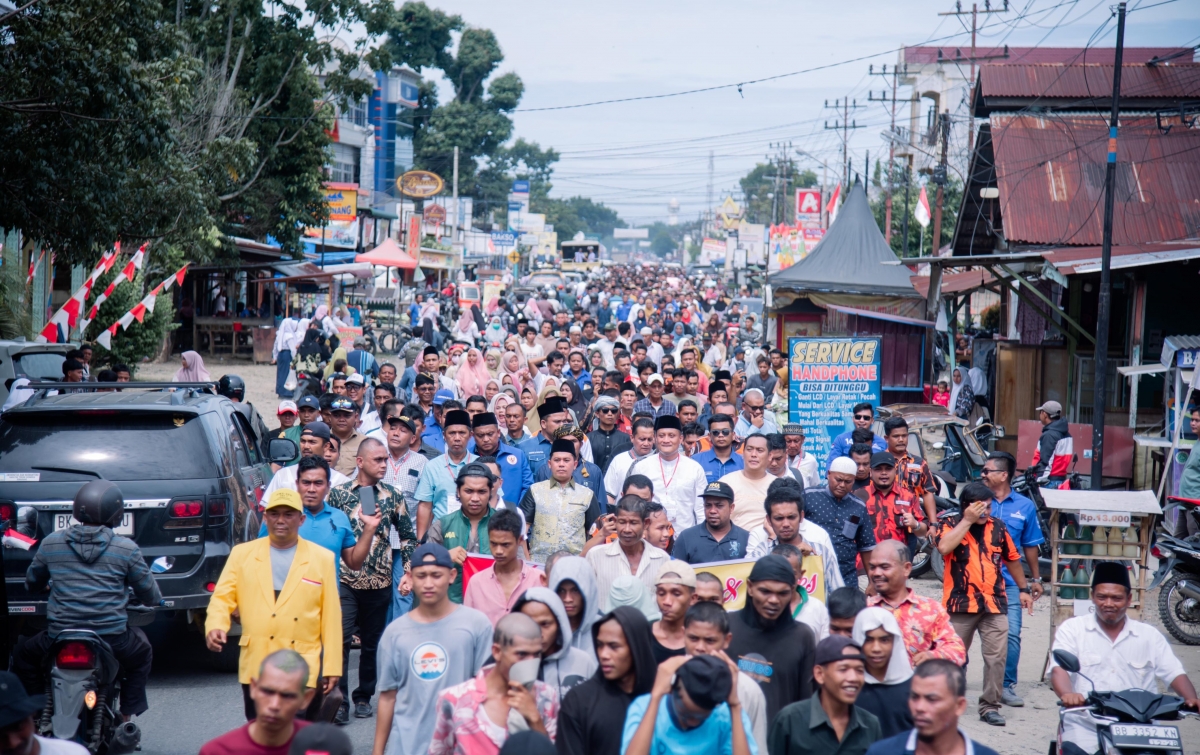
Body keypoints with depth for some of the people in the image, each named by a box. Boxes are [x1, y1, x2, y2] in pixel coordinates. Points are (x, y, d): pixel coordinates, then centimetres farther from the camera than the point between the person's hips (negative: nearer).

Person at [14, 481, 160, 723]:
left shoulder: (51, 542, 2)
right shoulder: (127, 548, -3)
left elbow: (32, 584, 19)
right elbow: (150, 596, 6)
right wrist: (155, 599, 31)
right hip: (112, 638, -1)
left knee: (23, 654, 32)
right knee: (142, 652, 32)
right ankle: (127, 717, 25)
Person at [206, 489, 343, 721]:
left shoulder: (322, 558, 5)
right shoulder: (242, 553, 9)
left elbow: (331, 616, 4)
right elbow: (223, 597, 5)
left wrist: (332, 667, 2)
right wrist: (215, 626, -17)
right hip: (256, 667, 2)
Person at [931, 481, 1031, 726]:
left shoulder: (997, 527, 12)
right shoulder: (950, 525, 1)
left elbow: (1012, 558, 24)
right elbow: (944, 547, -21)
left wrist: (1023, 589, 26)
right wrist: (968, 520, -13)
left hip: (995, 604, 3)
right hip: (960, 603, -2)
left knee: (996, 657, -4)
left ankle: (990, 706, 4)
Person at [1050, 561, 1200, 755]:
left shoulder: (1149, 636, 13)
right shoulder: (1072, 629, 5)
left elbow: (1174, 674, 8)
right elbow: (1059, 670, -8)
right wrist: (1067, 694, -30)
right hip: (1085, 730, -2)